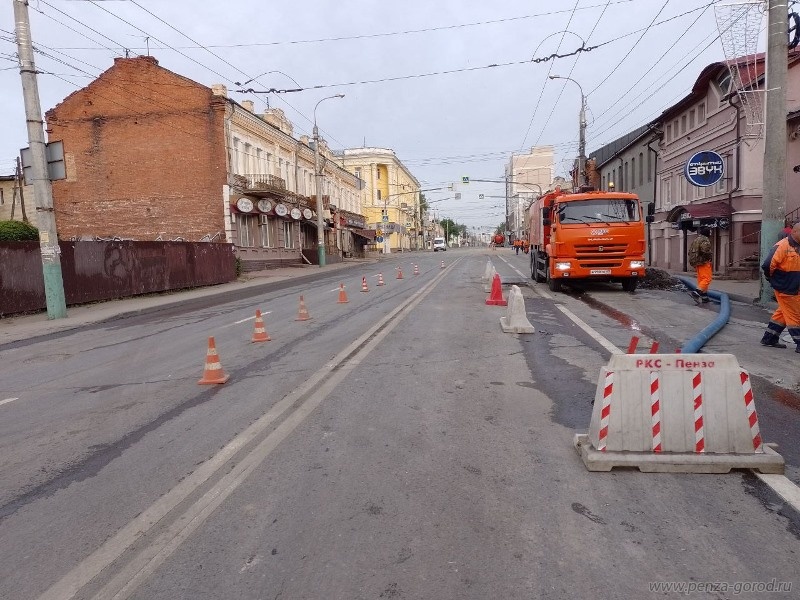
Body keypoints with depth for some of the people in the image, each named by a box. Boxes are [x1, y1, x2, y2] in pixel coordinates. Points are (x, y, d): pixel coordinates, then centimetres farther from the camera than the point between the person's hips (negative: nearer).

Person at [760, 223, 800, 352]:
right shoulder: (782, 246, -18)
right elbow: (767, 265, -24)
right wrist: (772, 278, -8)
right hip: (785, 289, -8)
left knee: (782, 314, 15)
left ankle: (769, 339, 26)